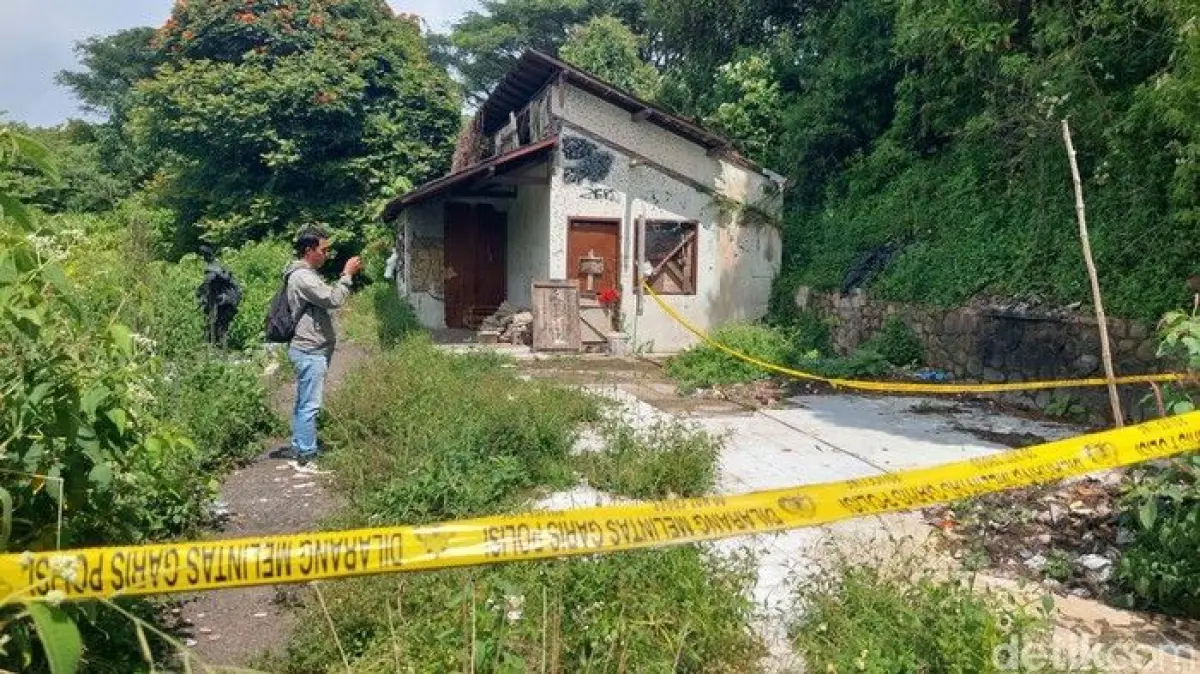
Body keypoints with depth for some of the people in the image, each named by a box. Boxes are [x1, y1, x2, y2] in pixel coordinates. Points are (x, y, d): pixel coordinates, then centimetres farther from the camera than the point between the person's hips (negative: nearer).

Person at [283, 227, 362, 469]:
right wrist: (347, 274, -13)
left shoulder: (306, 274, 17)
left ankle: (298, 450, 25)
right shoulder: (302, 276, -18)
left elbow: (327, 297, 18)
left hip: (308, 350, 11)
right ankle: (306, 458, -1)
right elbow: (333, 300, -22)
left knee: (303, 404, 16)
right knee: (310, 406, -6)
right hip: (310, 351, -11)